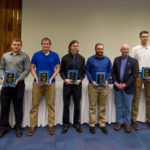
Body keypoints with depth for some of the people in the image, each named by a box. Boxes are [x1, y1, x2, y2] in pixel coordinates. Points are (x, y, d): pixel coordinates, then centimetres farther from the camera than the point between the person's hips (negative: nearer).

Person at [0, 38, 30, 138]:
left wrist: (18, 80, -15)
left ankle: (18, 127, 21)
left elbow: (27, 70, -5)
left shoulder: (25, 56, 1)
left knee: (18, 107, 6)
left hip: (19, 84, -3)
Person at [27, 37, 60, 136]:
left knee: (51, 104, 5)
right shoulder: (36, 55, 4)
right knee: (35, 104, 4)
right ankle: (32, 126, 16)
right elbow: (32, 68, 7)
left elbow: (58, 68, 4)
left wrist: (51, 79, -9)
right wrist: (36, 79, -8)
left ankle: (51, 125, 16)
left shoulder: (55, 55, 2)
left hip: (50, 82, 0)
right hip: (37, 82, 1)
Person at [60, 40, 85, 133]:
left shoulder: (81, 58, 4)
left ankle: (76, 123, 25)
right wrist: (65, 79, -12)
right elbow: (61, 71, 4)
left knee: (77, 104, 9)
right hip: (67, 84, -1)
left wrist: (80, 79, -10)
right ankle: (66, 124, 20)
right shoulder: (65, 58, 0)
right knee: (66, 104, 5)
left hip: (77, 84, 1)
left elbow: (84, 71, 6)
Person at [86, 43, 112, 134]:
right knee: (92, 105, 3)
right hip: (93, 85, -2)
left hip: (104, 85, 2)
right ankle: (92, 124, 13)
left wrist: (107, 80, -5)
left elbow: (109, 71, 10)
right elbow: (87, 71, 2)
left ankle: (102, 124, 20)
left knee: (103, 106, 8)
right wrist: (92, 81, -9)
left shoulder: (107, 60, 8)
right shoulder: (90, 60, 1)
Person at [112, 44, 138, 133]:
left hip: (128, 88, -2)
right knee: (118, 106, 11)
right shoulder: (116, 60, 7)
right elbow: (113, 72, 6)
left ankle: (127, 123, 24)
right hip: (117, 87, 3)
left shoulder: (134, 61, -3)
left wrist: (125, 84, -15)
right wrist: (115, 83, -9)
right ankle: (119, 122, 26)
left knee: (128, 107, 8)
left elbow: (135, 75, -9)